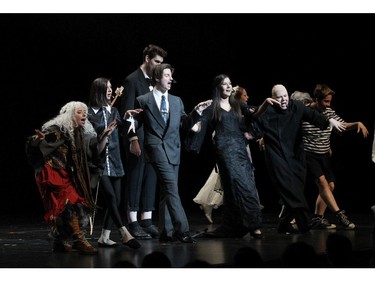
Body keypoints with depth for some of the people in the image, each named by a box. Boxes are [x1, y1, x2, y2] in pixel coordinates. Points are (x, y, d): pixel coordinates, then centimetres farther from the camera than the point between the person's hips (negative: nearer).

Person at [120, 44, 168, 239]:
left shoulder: (153, 82, 14)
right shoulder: (132, 80, -7)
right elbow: (127, 113, -12)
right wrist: (133, 139, -18)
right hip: (138, 138, -7)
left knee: (150, 180, 7)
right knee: (135, 179, -2)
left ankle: (146, 221, 12)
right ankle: (133, 223, 2)